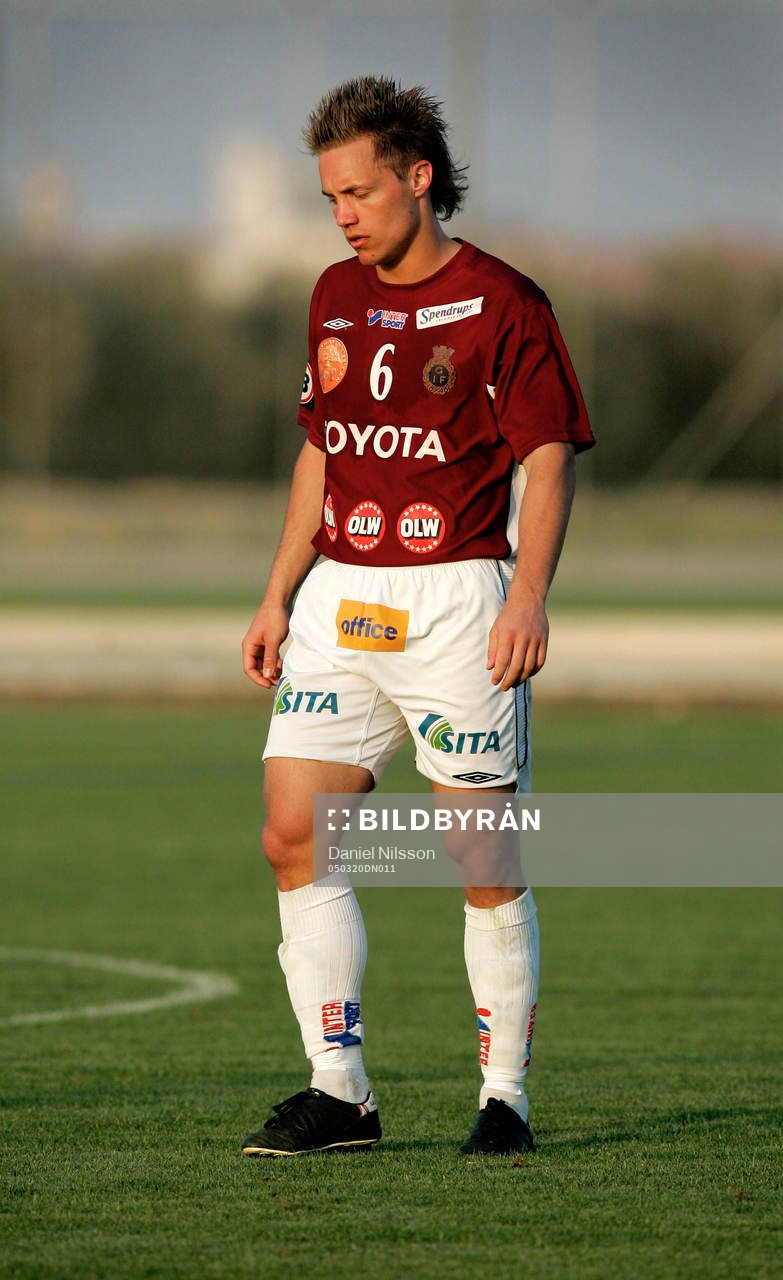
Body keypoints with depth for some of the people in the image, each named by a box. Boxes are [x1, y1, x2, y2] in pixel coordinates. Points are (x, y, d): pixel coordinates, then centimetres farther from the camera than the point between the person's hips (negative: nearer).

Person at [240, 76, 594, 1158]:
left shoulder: (502, 303, -6)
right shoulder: (335, 298, 13)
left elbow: (547, 461, -8)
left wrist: (527, 599, -19)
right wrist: (279, 597, 16)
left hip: (456, 598, -6)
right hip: (341, 600, 6)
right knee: (293, 835, -4)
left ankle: (506, 1098, 6)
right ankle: (339, 1092, 2)